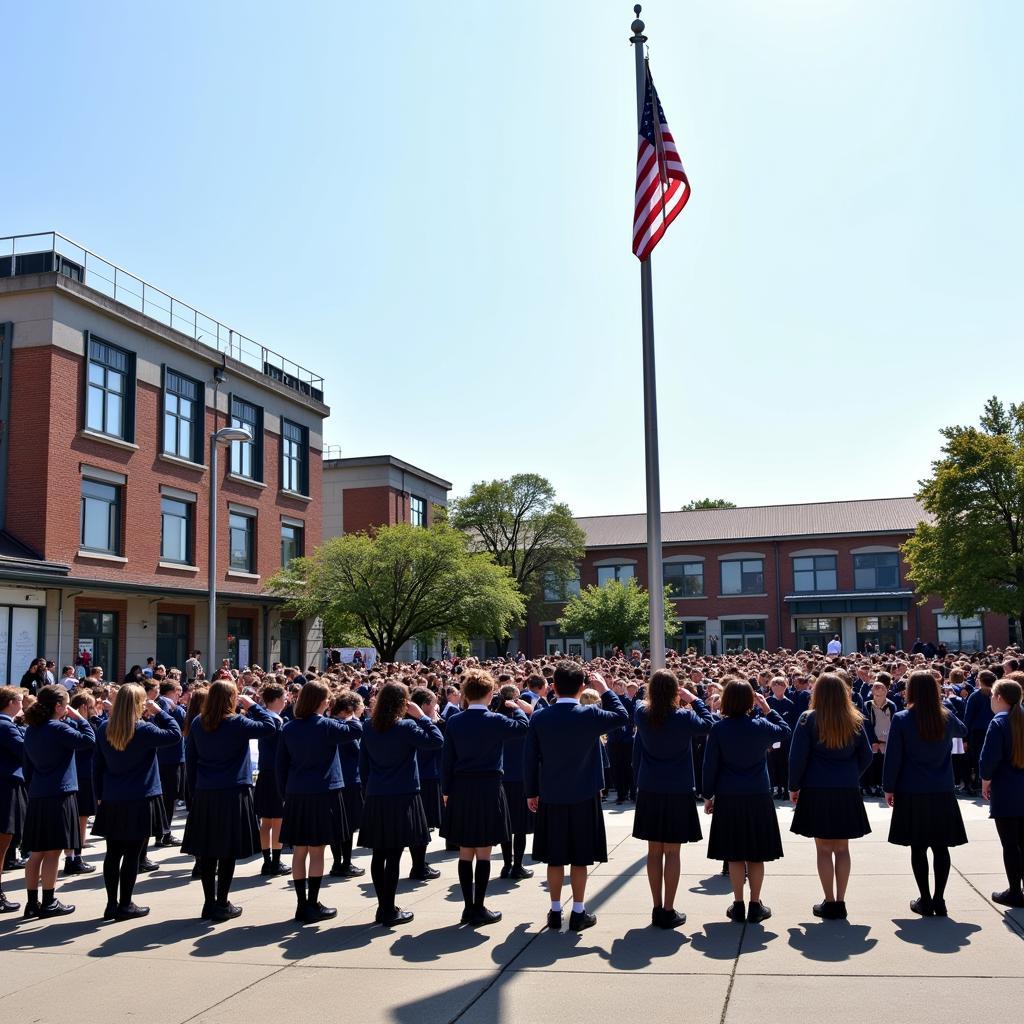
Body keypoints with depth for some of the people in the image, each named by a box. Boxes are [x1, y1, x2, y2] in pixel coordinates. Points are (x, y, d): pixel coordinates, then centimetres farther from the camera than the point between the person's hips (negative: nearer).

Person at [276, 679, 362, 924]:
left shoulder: (289, 728, 5)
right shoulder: (325, 726, -11)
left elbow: (281, 764, 8)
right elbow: (356, 730, -2)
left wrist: (285, 792, 16)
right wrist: (347, 717, 17)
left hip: (296, 795, 5)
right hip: (323, 794, -5)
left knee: (299, 851, 9)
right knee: (316, 851, 1)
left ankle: (302, 904, 16)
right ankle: (313, 906, 6)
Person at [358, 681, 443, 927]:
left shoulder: (369, 727, 4)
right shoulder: (406, 727, -14)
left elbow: (363, 762, 10)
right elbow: (437, 741, -15)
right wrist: (421, 716, -7)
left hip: (375, 798, 6)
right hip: (401, 797, -6)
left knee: (379, 854, 12)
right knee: (394, 855, -1)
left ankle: (382, 906, 20)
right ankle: (390, 911, 3)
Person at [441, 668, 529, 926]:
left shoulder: (454, 723, 0)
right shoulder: (495, 721, -10)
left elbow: (446, 759, 3)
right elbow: (523, 726, 5)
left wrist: (446, 790, 12)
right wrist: (518, 708, 22)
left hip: (460, 790, 4)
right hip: (488, 789, -4)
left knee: (465, 852, 11)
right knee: (483, 853, 3)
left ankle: (469, 907, 17)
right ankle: (479, 909, 8)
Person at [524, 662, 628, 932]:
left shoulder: (539, 718, -6)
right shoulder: (590, 715, -13)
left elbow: (530, 758, -1)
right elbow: (622, 716, 5)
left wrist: (532, 792, 10)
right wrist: (605, 690, 11)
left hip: (550, 798, 2)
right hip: (583, 797, -2)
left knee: (555, 857, 11)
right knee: (580, 858, 7)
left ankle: (555, 912, 18)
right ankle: (579, 913, 13)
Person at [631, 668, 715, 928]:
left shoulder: (642, 714, -4)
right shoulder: (683, 717, -15)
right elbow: (708, 724, 2)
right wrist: (694, 699, 4)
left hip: (648, 791, 3)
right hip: (677, 791, -3)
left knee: (654, 851, 10)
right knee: (672, 852, 3)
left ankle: (657, 909, 16)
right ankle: (669, 912, 8)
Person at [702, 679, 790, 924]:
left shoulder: (719, 728, -8)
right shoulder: (760, 726, -7)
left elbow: (710, 764, -4)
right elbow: (785, 731, 14)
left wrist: (708, 795, 5)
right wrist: (767, 709, 14)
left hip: (728, 797, 0)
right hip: (758, 796, 0)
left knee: (734, 855, 8)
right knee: (756, 854, 8)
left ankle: (738, 906, 13)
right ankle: (755, 906, 13)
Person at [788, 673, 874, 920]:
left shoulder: (809, 719, -8)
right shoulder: (855, 721, 2)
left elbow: (797, 757, -9)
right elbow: (866, 756, 7)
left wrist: (794, 786, 2)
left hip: (817, 791, -3)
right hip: (848, 792, 3)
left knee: (824, 849, 4)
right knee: (842, 848, 10)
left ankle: (829, 904, 7)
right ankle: (840, 902, 12)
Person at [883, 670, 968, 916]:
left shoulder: (901, 720, -10)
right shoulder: (947, 718, 0)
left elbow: (893, 757, -8)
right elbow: (962, 731, 25)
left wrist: (889, 788, 1)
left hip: (912, 793, -3)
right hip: (942, 793, 3)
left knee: (918, 847, 4)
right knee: (940, 847, 9)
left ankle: (925, 901, 8)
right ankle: (939, 900, 12)